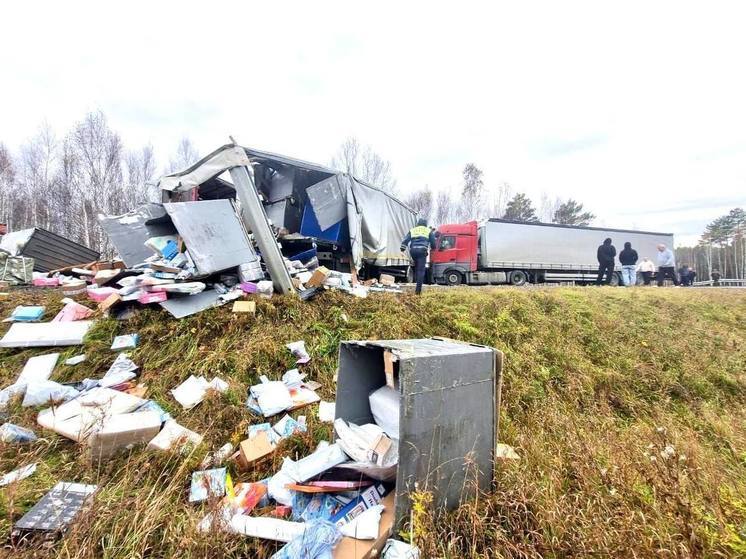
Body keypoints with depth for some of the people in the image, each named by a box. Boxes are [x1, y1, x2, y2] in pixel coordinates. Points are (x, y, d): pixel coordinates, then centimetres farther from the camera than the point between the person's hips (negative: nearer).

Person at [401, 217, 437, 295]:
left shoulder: (412, 230, 21)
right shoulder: (429, 231, 16)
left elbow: (405, 241, 10)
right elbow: (433, 243, 17)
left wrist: (402, 250, 7)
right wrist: (432, 247, 37)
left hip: (413, 251, 3)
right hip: (422, 251, -3)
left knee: (416, 268, 24)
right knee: (421, 270, -6)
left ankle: (418, 282, 21)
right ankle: (418, 289, -12)